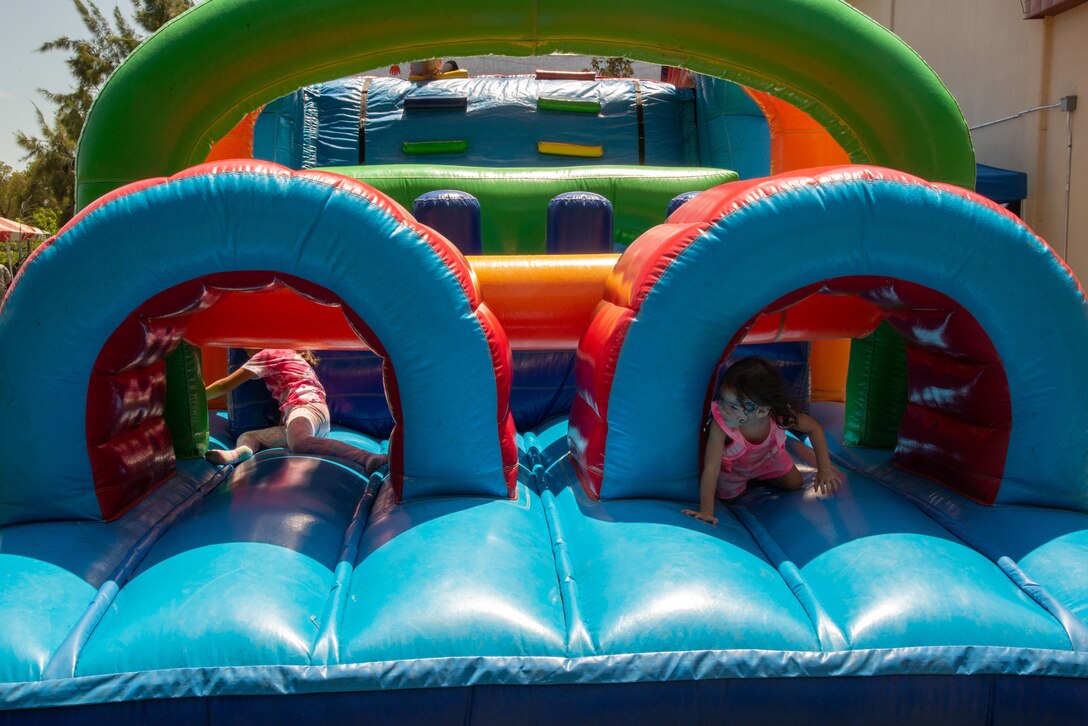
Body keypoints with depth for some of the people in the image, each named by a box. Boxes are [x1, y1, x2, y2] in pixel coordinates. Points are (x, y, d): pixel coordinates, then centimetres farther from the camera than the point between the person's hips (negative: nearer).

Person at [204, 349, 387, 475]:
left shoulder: (268, 354, 13)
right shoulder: (287, 354, 37)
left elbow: (225, 386, 14)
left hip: (307, 408, -9)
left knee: (298, 442, -40)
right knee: (246, 436, 3)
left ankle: (369, 458, -58)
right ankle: (241, 451, -38)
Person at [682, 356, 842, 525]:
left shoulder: (779, 414, -38)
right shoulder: (720, 424, -47)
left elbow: (815, 429, -20)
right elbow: (711, 468, -45)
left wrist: (824, 468, -24)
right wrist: (706, 510, -48)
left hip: (768, 457, 3)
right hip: (733, 465, -2)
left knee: (795, 484, 11)